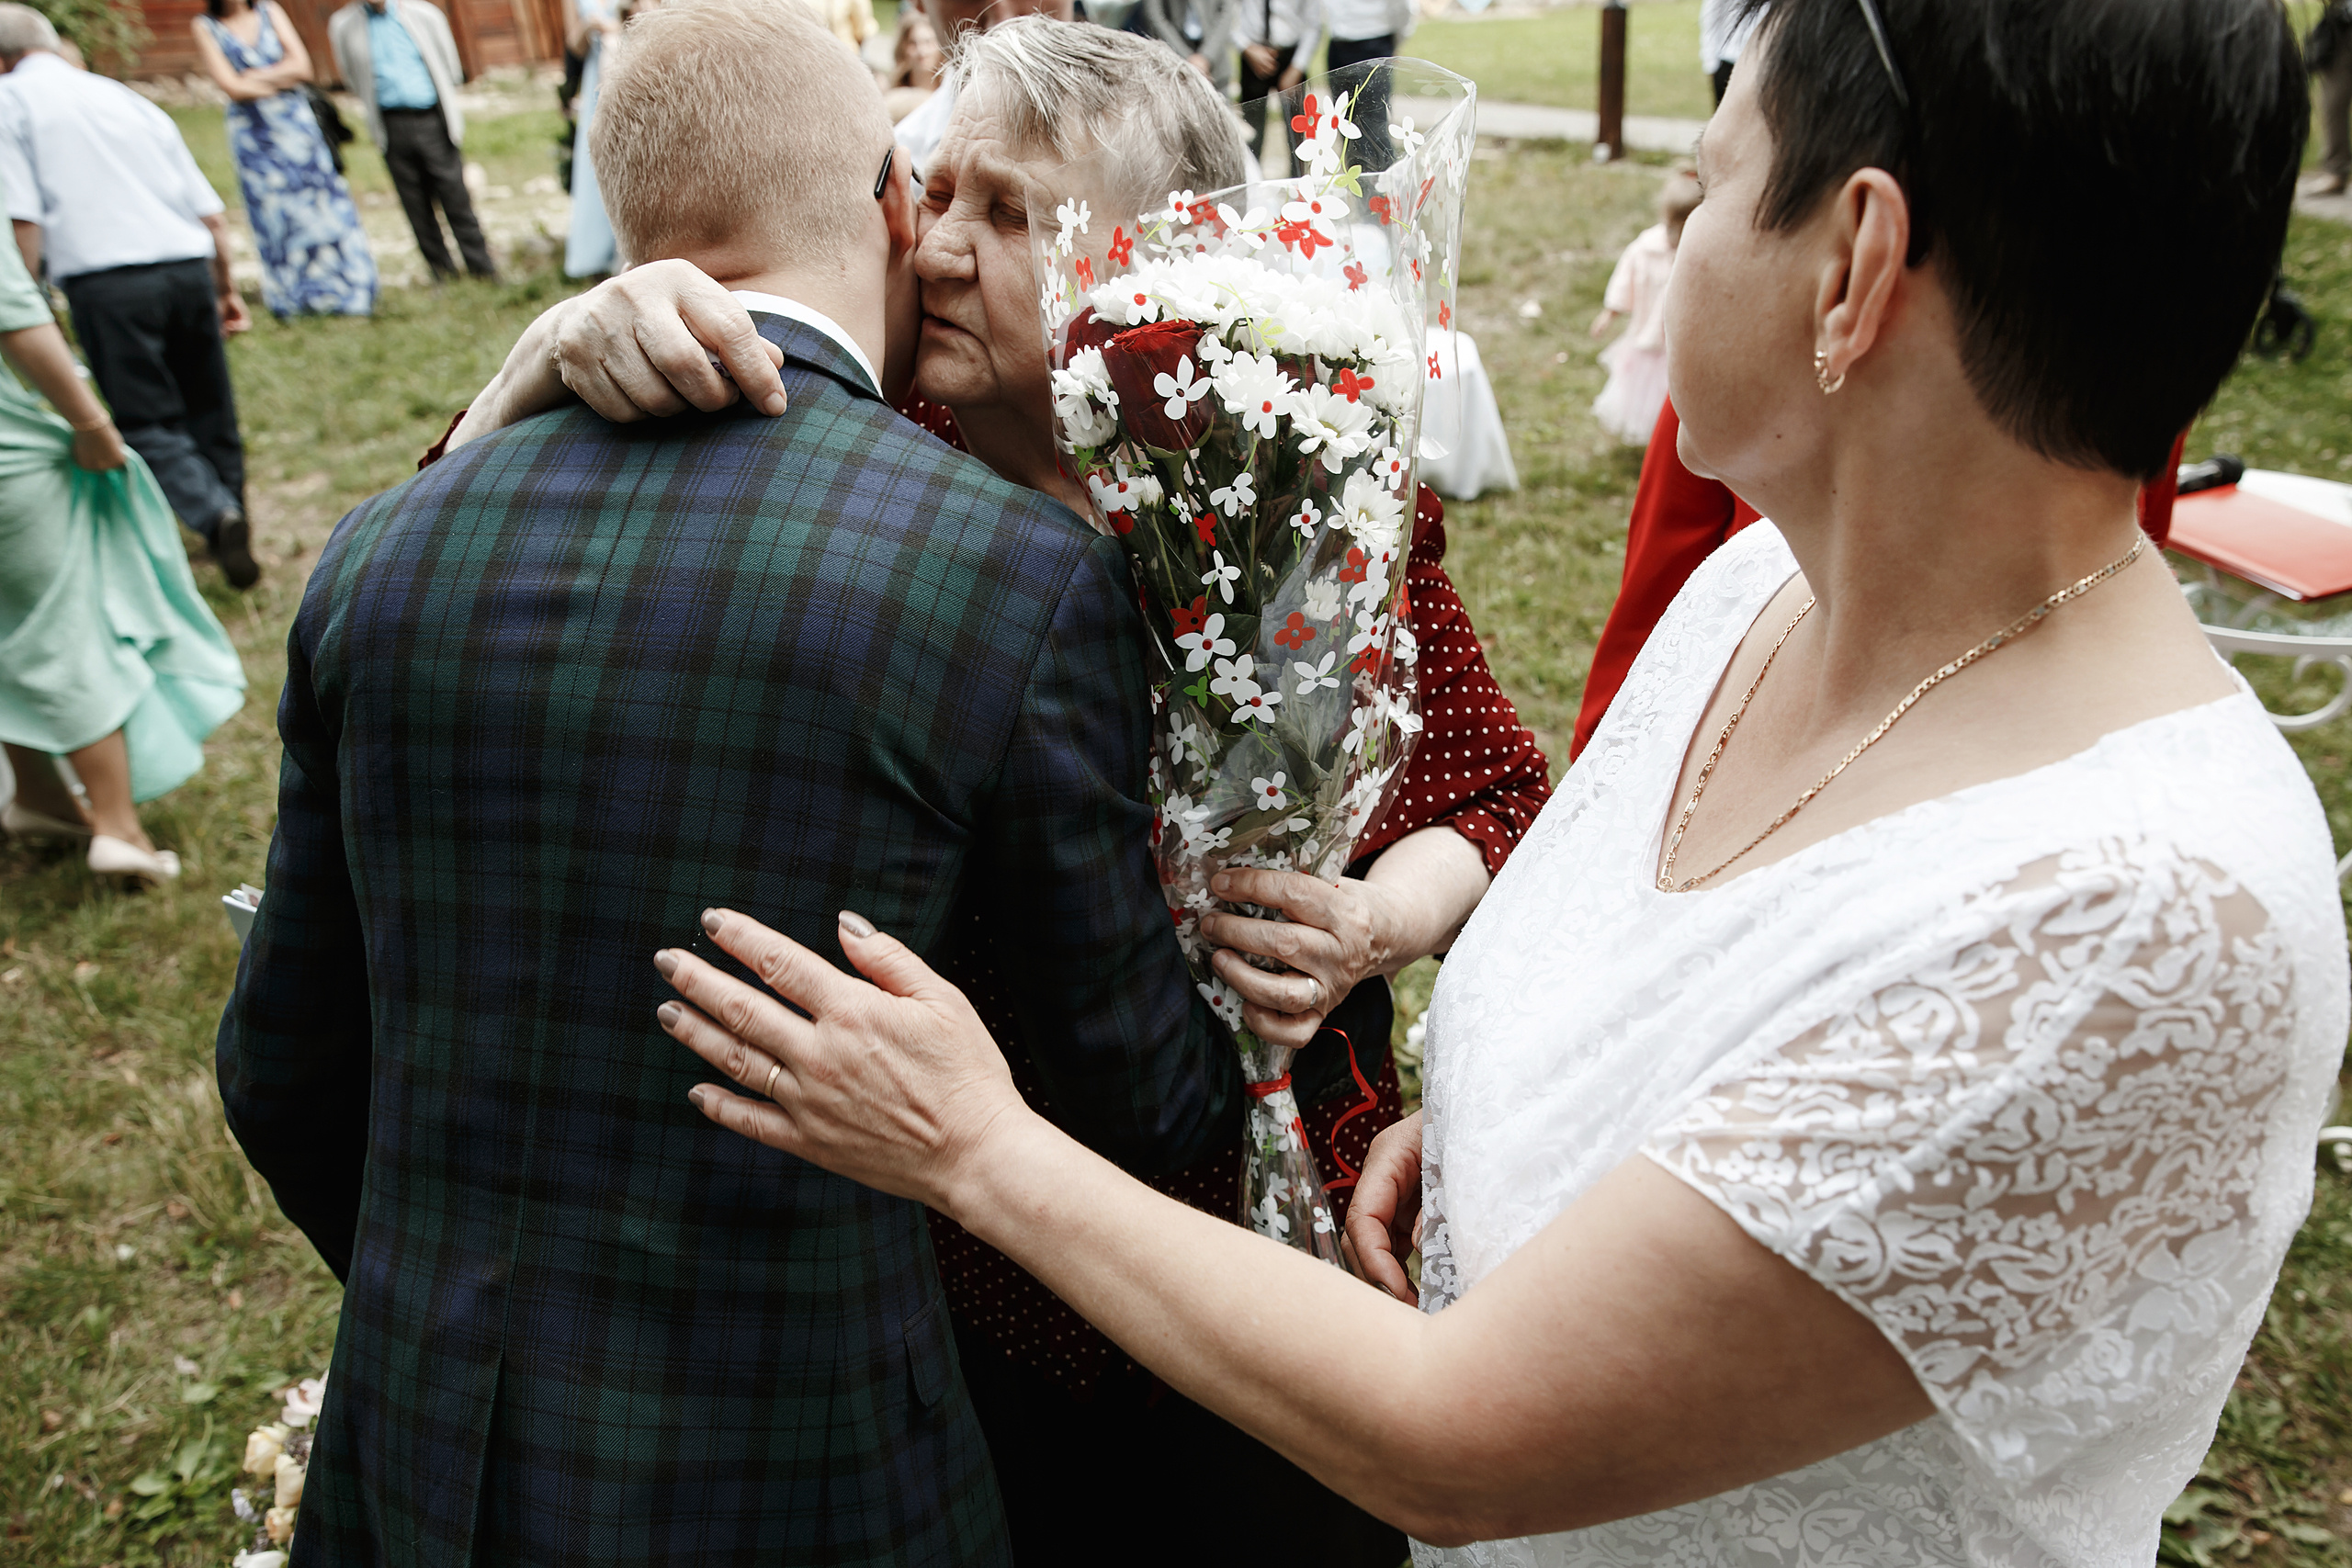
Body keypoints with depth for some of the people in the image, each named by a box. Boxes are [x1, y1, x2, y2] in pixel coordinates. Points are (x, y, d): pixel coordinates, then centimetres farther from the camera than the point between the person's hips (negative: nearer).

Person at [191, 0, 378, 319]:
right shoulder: (205, 27, 1)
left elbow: (301, 65, -4)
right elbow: (232, 86, -9)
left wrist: (256, 77, -8)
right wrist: (281, 80, -4)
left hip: (297, 125, 2)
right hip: (254, 135, -2)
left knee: (321, 204, 2)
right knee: (274, 215, 1)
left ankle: (344, 290, 11)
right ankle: (293, 299, 10)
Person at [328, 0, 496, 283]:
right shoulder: (343, 26, 3)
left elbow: (451, 69, 13)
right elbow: (352, 80, 15)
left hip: (432, 119, -1)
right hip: (392, 128, 1)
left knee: (456, 198, -3)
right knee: (416, 206, 2)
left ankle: (483, 270, 5)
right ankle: (443, 273, 11)